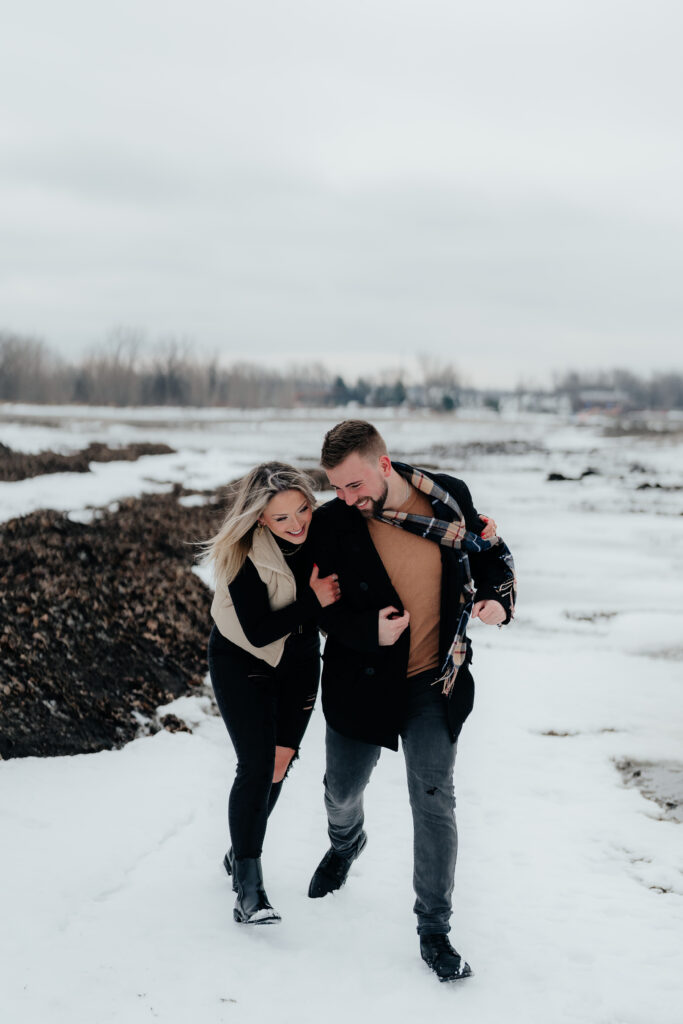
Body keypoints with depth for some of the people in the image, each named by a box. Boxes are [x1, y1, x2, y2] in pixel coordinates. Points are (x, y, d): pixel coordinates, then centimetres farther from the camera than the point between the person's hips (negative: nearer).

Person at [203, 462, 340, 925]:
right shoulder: (245, 557, -27)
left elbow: (337, 599, 0)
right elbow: (259, 632, -27)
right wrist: (312, 600, -31)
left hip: (299, 661, 5)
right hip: (242, 662, -5)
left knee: (279, 762, 9)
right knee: (257, 766, -14)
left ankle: (242, 852, 30)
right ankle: (248, 888, -10)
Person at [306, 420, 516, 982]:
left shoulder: (448, 496, -9)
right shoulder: (333, 523, -13)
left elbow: (491, 552, 7)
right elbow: (323, 607, -5)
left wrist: (498, 596, -13)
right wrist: (369, 632, -23)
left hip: (434, 682, -1)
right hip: (361, 680, 1)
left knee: (434, 802, -4)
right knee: (343, 790, 18)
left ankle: (435, 932, 10)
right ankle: (345, 844, 56)